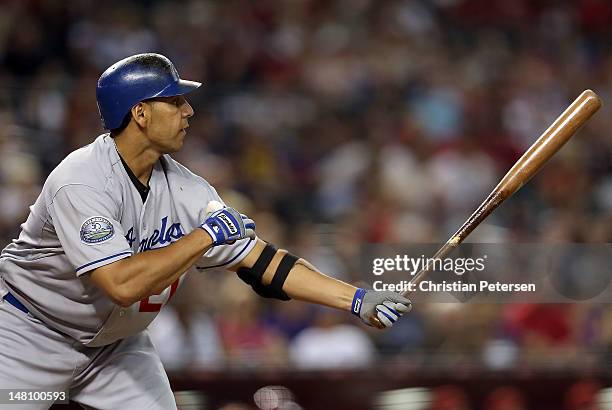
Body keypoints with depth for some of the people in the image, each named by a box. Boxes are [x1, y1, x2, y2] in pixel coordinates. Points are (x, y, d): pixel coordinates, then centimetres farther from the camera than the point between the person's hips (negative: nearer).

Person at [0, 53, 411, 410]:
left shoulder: (186, 189, -7)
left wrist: (358, 299, -14)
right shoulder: (81, 182, -27)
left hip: (116, 342, 6)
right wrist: (208, 235, -30)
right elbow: (123, 285, -37)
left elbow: (262, 262, -6)